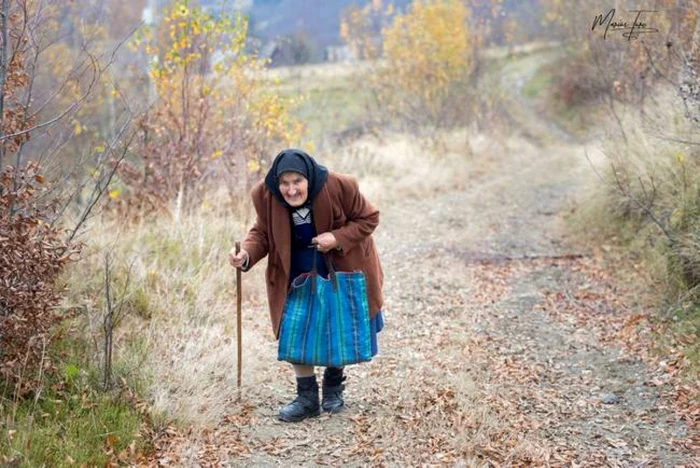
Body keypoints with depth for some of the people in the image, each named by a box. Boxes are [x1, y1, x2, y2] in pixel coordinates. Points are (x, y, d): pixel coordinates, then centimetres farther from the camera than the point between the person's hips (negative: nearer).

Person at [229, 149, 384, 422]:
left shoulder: (339, 187, -29)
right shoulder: (265, 195, -21)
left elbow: (368, 218, -14)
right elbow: (262, 233, -7)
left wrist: (338, 238, -31)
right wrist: (246, 255, -29)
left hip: (342, 267, -1)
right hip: (296, 271, 2)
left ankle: (333, 387, 35)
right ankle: (307, 397, 14)